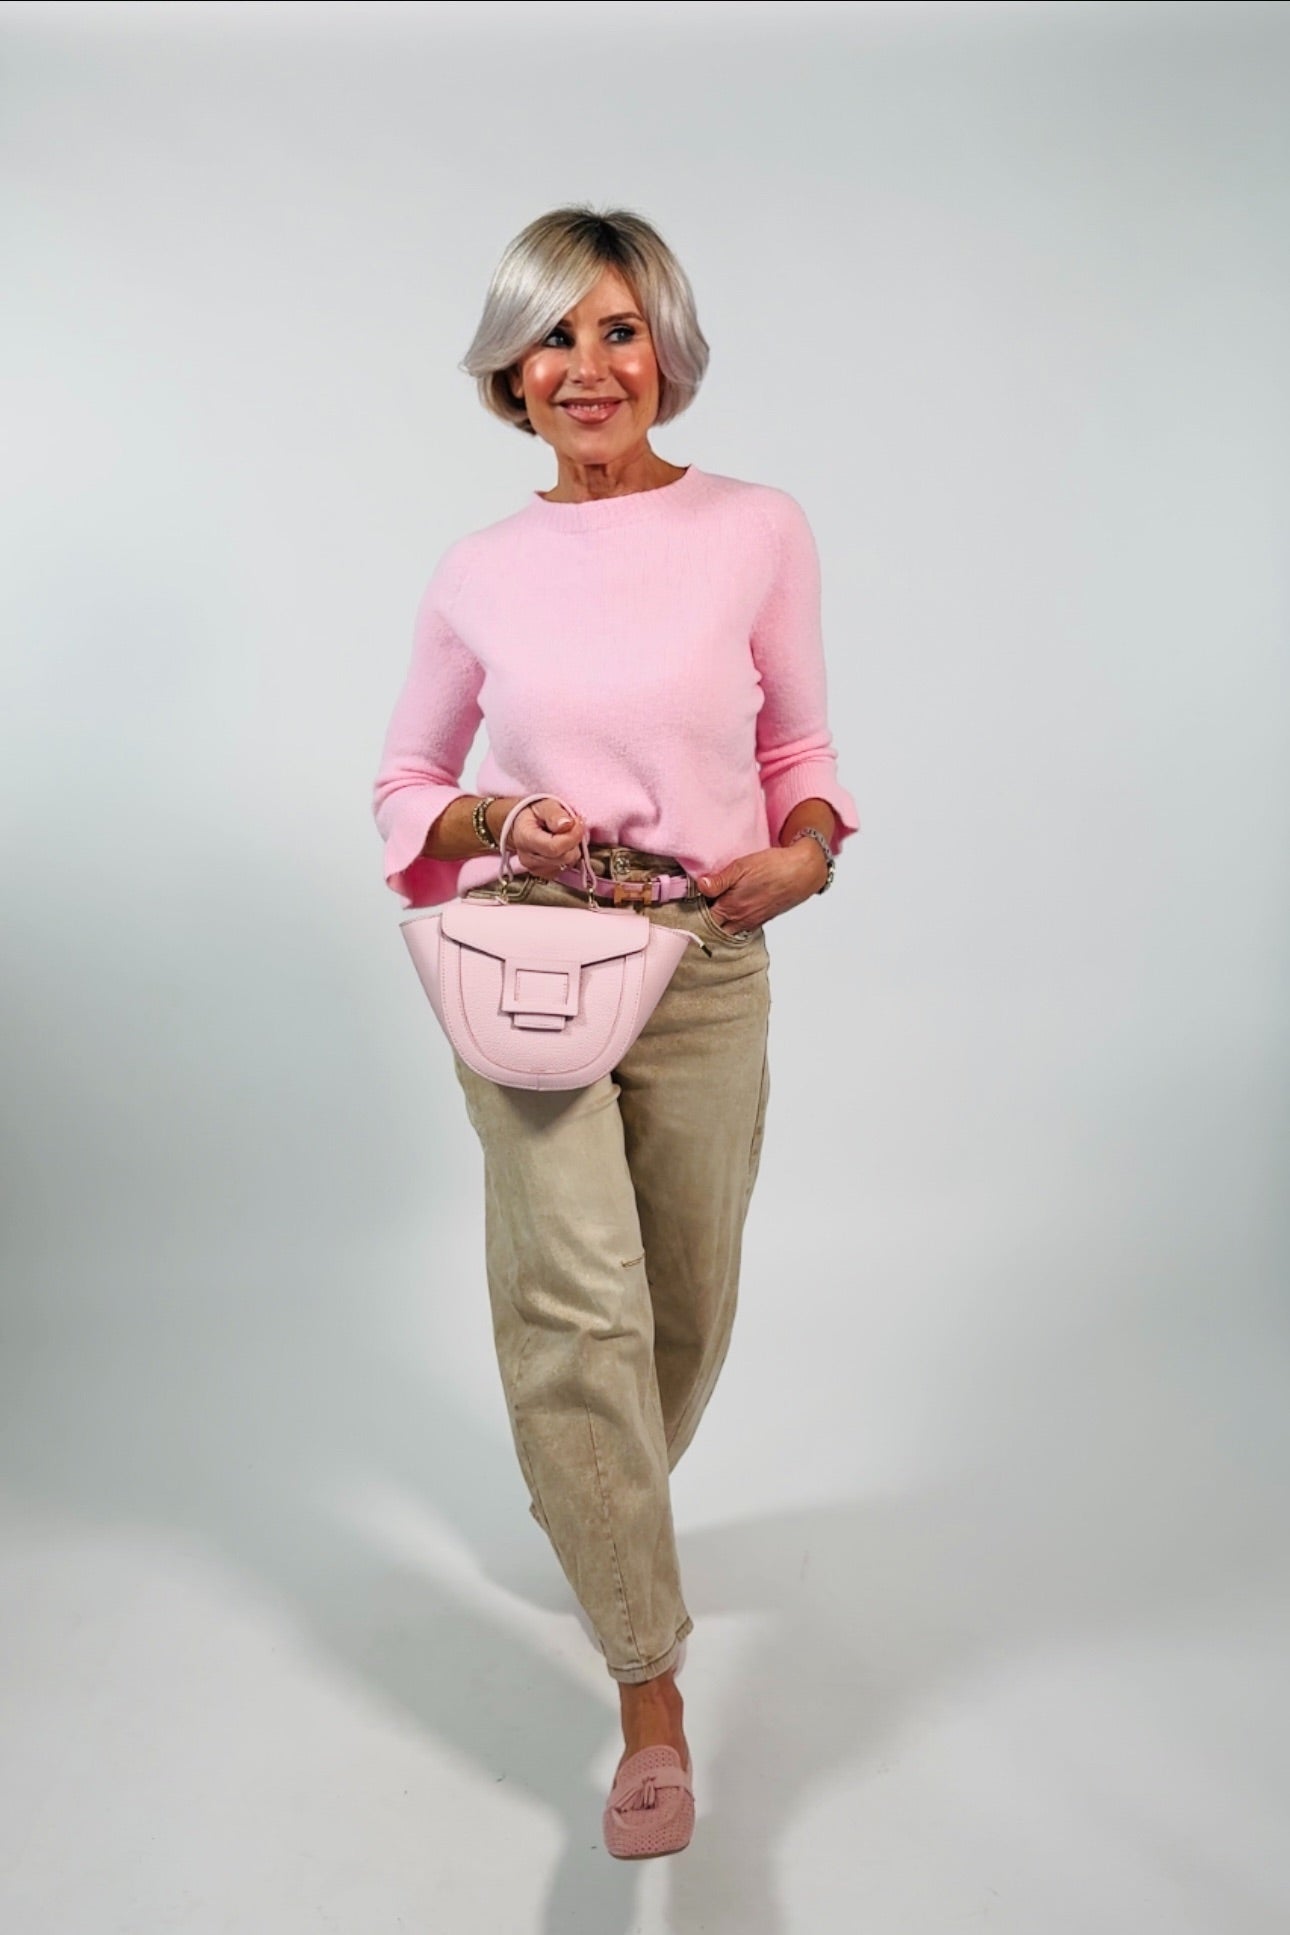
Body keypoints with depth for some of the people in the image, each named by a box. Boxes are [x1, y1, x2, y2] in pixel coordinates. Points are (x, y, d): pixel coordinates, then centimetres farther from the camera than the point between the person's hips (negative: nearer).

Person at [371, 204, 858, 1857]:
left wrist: (808, 852, -12)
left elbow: (800, 749, 9)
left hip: (706, 970, 1)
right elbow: (403, 785, 11)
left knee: (684, 1313, 14)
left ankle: (590, 1502, 47)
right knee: (583, 1302, -13)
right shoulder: (478, 575, 3)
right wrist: (497, 821, -9)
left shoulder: (759, 532, 0)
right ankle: (652, 1691, 3)